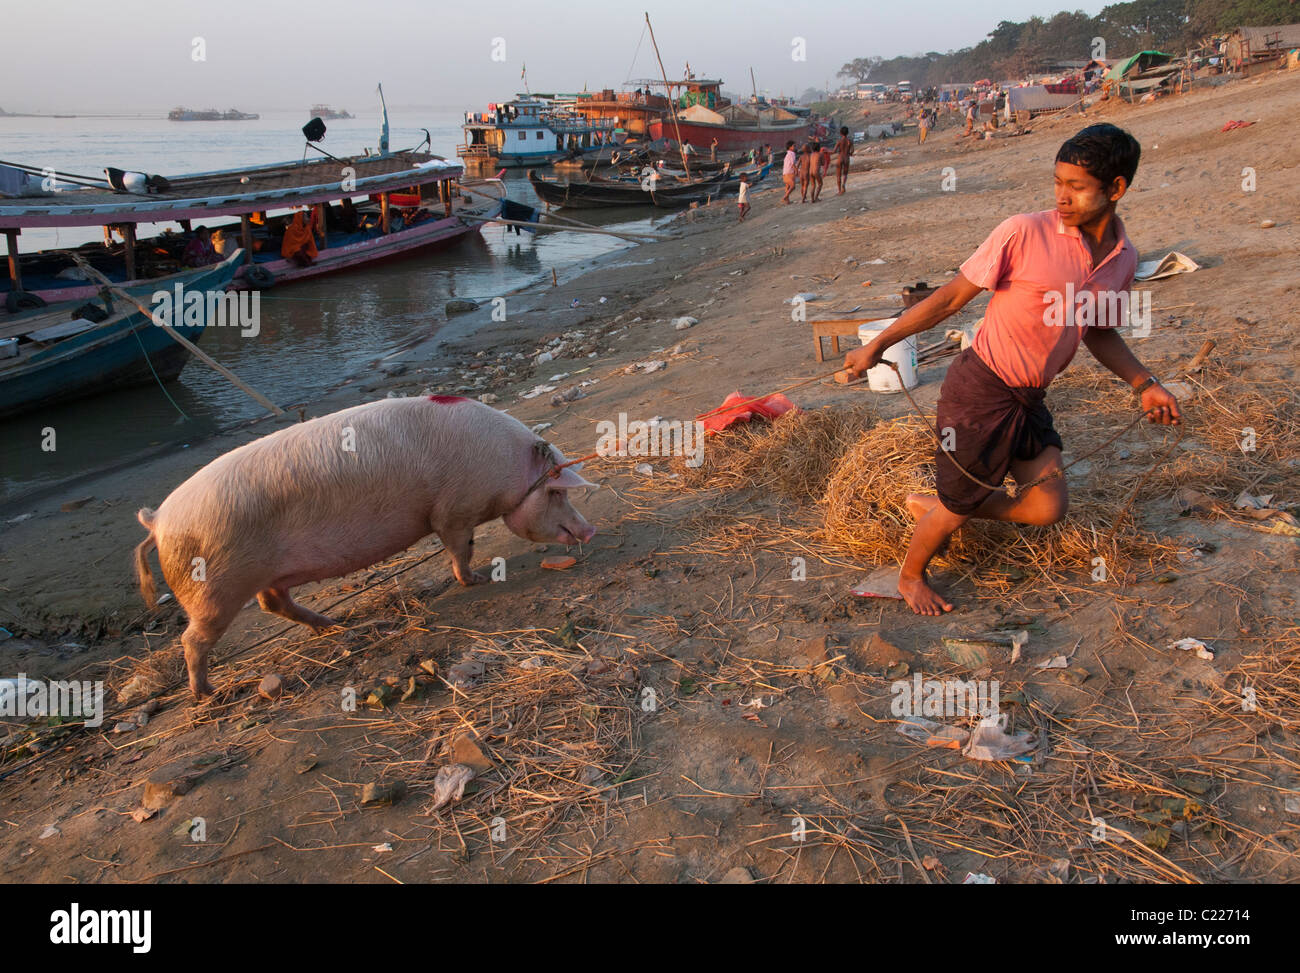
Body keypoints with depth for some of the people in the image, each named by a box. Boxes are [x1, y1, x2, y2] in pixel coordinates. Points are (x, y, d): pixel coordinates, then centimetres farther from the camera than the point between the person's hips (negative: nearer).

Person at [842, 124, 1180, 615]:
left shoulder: (1123, 259, 4)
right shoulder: (1024, 233, -16)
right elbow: (951, 297, -11)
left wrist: (1144, 383, 6)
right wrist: (876, 345, -11)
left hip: (1029, 399, 6)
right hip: (978, 390, -6)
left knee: (1048, 508, 1)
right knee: (959, 508, 2)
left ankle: (930, 506, 24)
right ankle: (911, 576, 34)